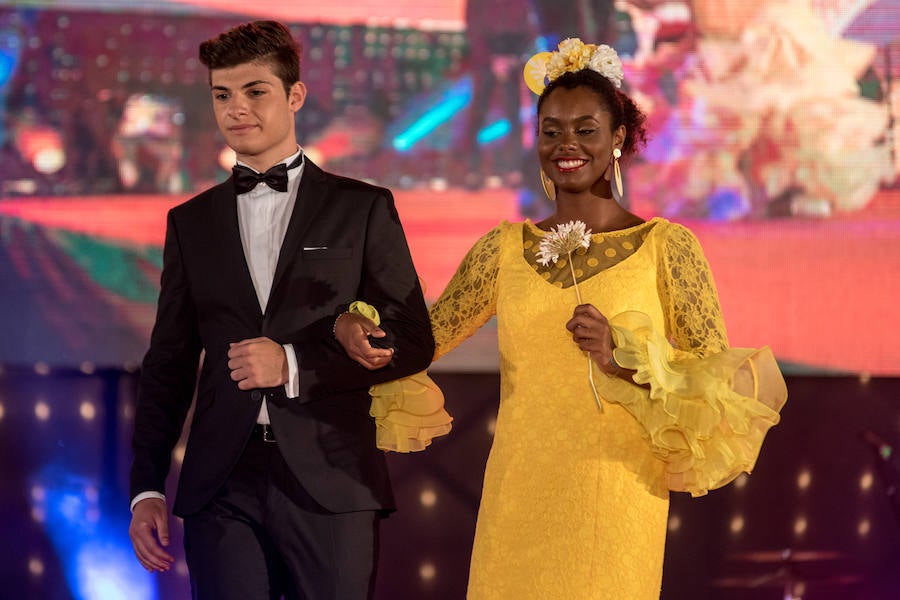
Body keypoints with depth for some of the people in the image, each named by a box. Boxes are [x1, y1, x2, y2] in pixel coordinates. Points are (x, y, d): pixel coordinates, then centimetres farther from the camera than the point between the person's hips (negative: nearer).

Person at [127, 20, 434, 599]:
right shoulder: (191, 222, 15)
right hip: (222, 487, 2)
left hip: (332, 486, -2)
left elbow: (414, 341, 3)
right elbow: (169, 364, 15)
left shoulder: (363, 208, 7)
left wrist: (295, 364, -9)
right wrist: (147, 489, 6)